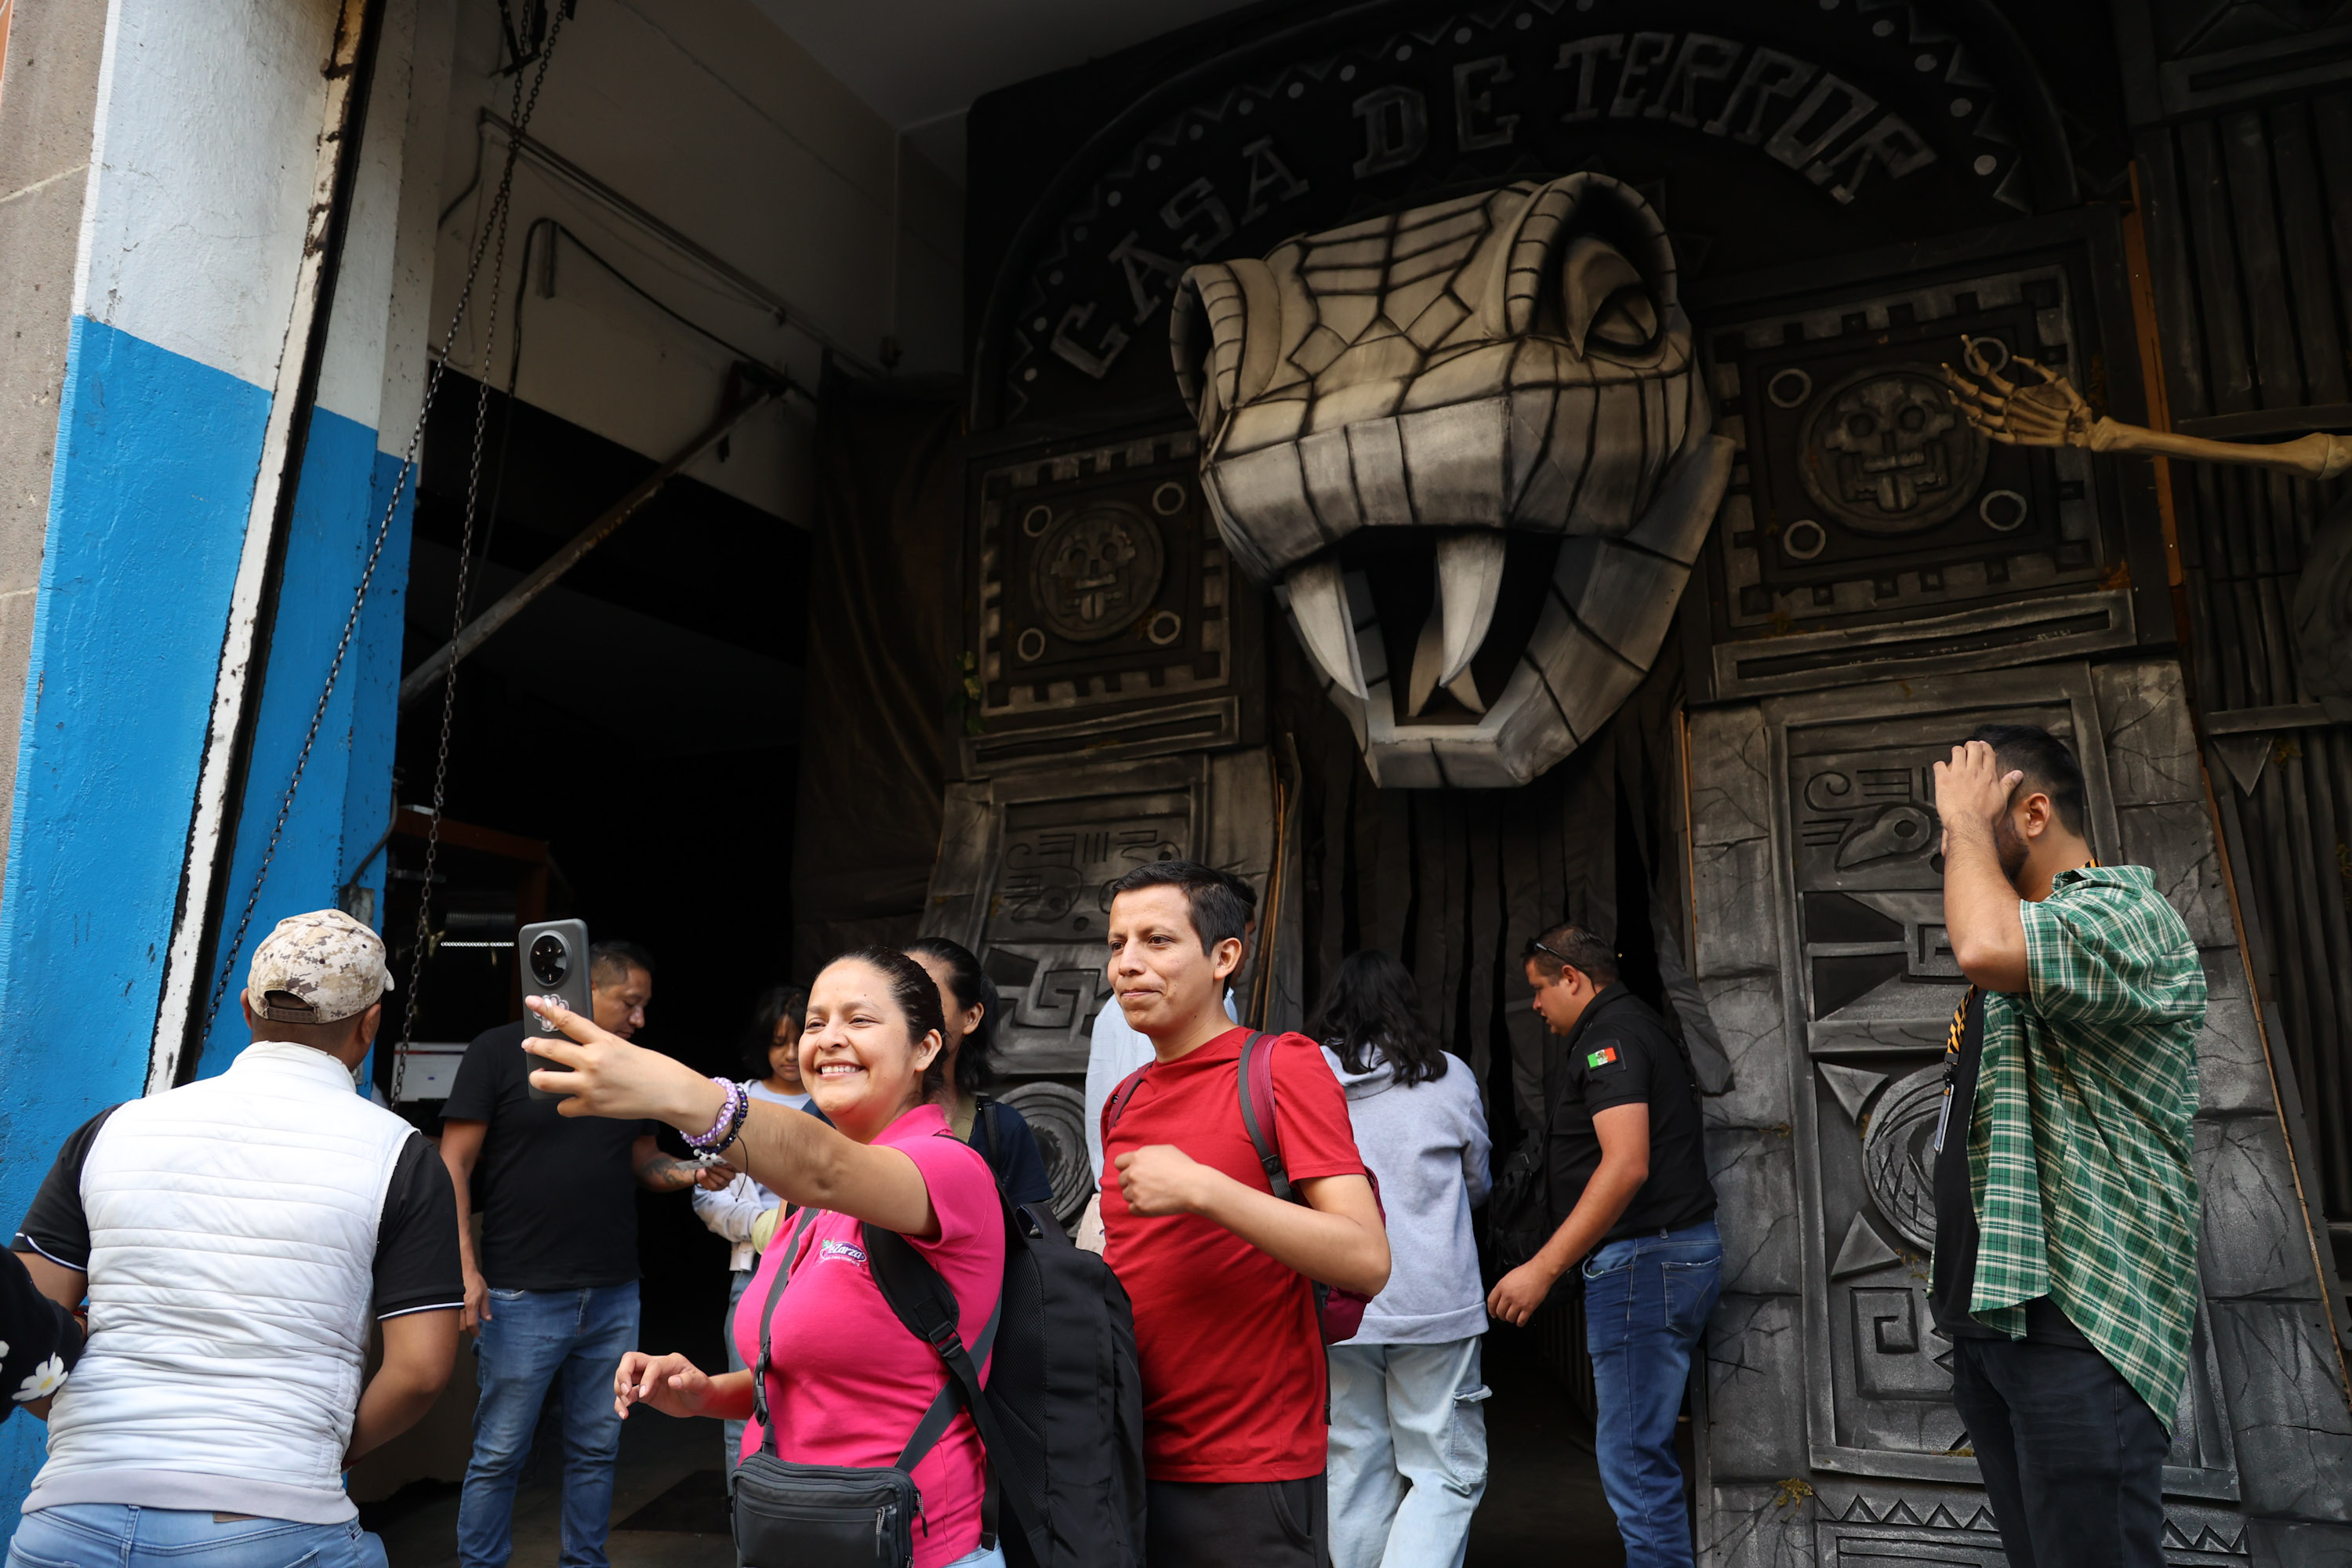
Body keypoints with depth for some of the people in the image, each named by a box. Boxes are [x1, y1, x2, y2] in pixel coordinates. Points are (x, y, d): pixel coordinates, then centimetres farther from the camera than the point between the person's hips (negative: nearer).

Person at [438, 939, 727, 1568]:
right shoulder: (500, 1051, -5)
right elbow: (455, 1165, -6)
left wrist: (694, 1173, -4)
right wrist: (465, 1268, -13)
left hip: (613, 1296, 5)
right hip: (523, 1298, -5)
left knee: (596, 1449, 13)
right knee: (499, 1455, 4)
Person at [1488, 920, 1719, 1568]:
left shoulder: (1609, 1034, -13)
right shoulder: (1637, 1025, 19)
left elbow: (1626, 1164, -24)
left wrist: (1543, 1268, -24)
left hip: (1643, 1259, -11)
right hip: (1678, 1250, 11)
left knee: (1632, 1457, -7)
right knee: (1644, 1448, 17)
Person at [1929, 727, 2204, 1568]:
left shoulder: (2127, 914, -13)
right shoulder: (2028, 944, 19)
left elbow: (1987, 948, -36)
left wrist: (1967, 819, -18)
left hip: (2080, 1319, -9)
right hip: (1992, 1317, 9)